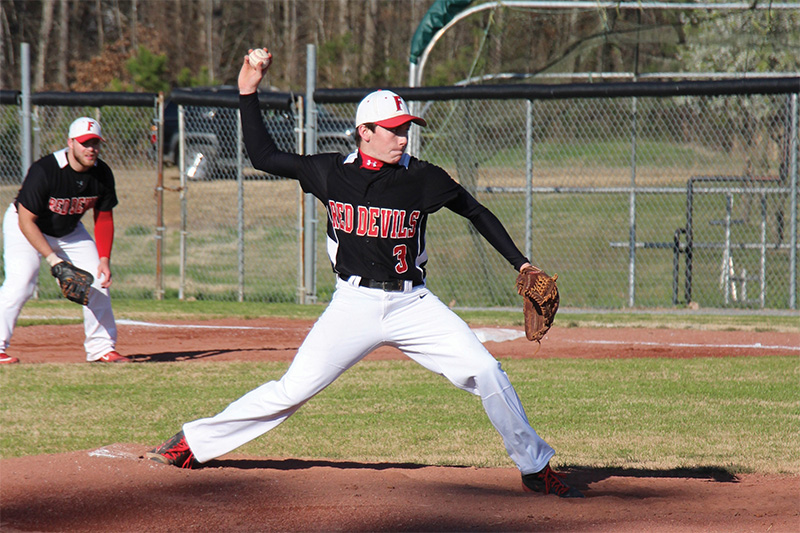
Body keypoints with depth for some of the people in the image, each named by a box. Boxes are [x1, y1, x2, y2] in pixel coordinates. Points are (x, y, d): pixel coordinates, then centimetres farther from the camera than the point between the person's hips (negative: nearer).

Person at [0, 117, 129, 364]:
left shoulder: (102, 174, -15)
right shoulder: (44, 171, -33)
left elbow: (104, 219, -1)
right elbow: (26, 221, -28)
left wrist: (104, 260, -12)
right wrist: (52, 258, -33)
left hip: (69, 230, 6)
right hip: (24, 226, -6)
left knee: (98, 280, 0)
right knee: (20, 282, -24)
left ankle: (102, 347, 12)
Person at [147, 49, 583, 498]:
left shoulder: (424, 179, -3)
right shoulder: (332, 172, 0)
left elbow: (477, 213, 10)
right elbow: (264, 157, 7)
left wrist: (520, 263, 6)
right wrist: (248, 93, 3)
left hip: (412, 303, 0)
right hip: (354, 304, 0)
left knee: (487, 373, -10)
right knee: (293, 390, -5)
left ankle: (535, 468, 6)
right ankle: (194, 442, 10)